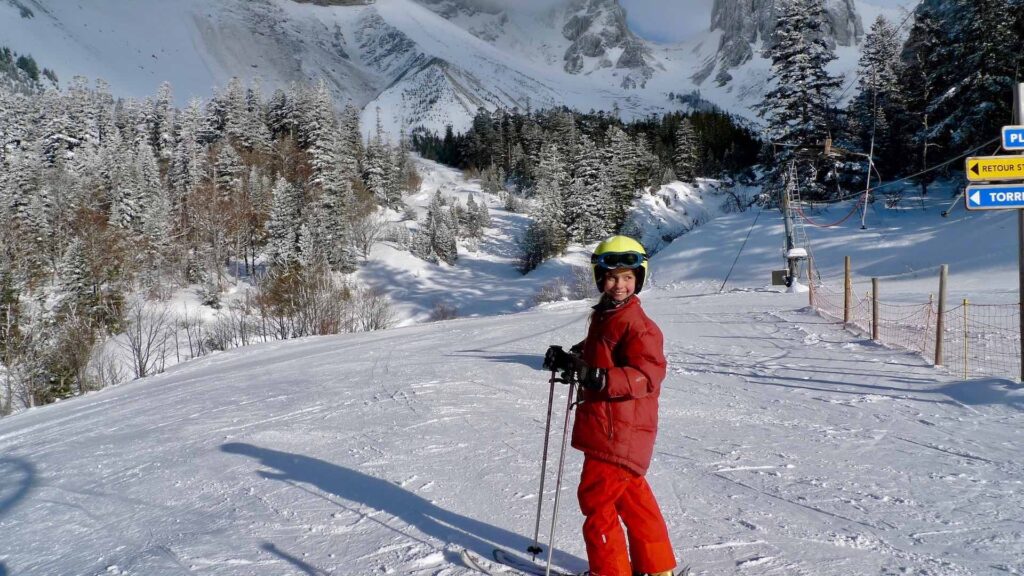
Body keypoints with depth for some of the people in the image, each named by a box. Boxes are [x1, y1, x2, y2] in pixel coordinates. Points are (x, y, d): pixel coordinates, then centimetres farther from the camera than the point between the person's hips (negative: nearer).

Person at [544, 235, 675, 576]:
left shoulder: (639, 326, -17)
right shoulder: (603, 315, 11)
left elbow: (647, 377, -27)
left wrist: (597, 377, -37)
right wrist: (569, 358, 14)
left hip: (620, 430, -10)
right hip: (605, 425, 10)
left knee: (595, 498, -1)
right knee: (631, 496, 19)